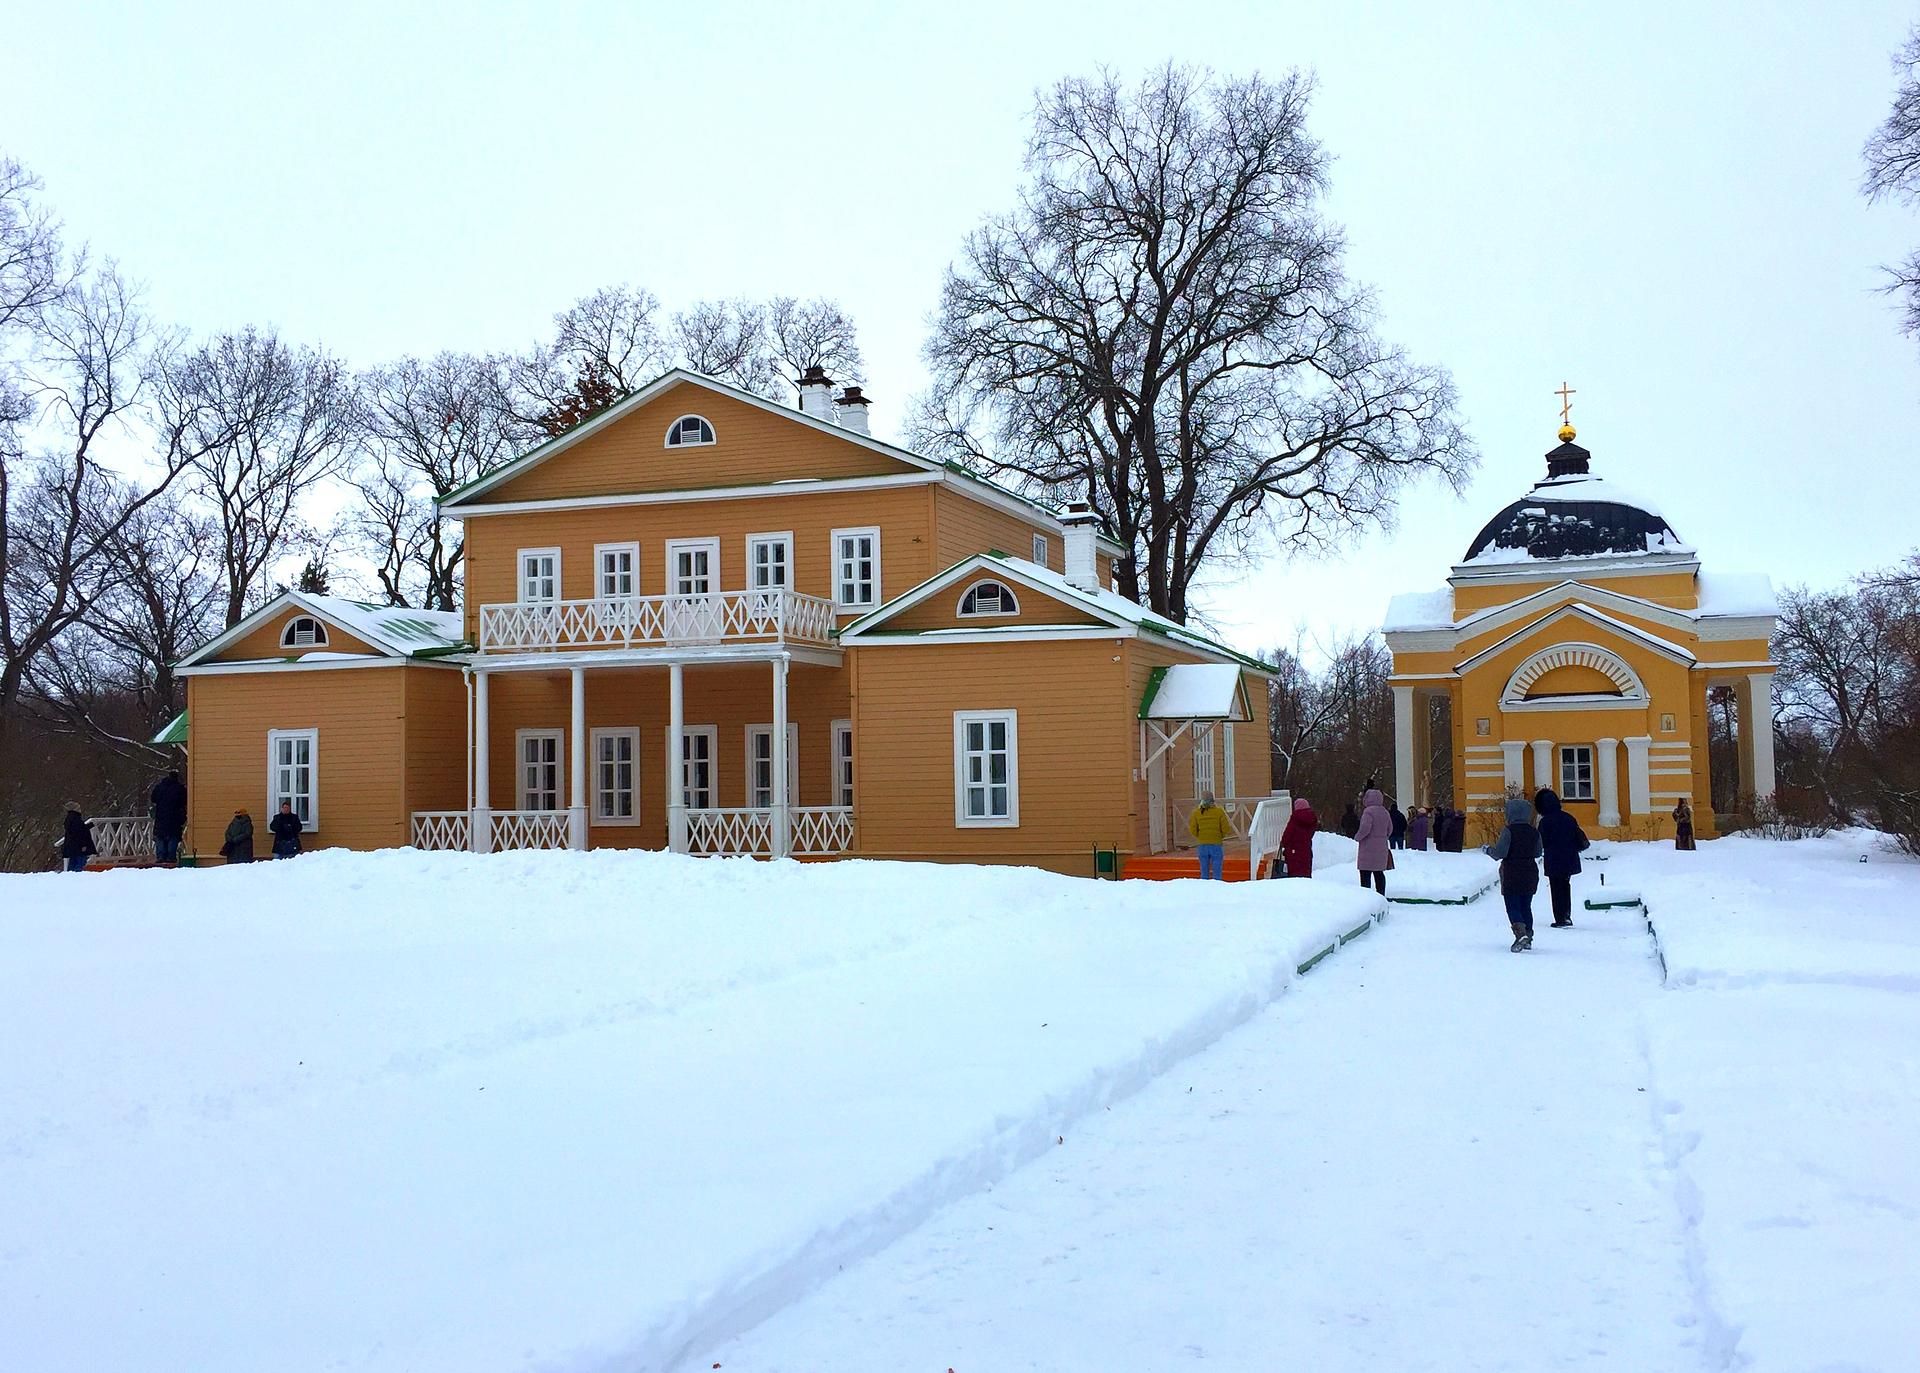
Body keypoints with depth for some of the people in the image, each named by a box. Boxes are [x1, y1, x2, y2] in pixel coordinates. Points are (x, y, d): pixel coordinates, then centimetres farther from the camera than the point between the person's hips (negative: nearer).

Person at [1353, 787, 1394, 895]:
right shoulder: (1385, 812, 11)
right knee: (1379, 873, 14)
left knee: (1365, 874, -4)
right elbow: (1390, 829, 17)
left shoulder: (1368, 811, -15)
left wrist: (1357, 837, -6)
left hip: (1369, 847, -8)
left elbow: (1365, 829, -22)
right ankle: (1381, 895, 17)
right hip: (1382, 847, 8)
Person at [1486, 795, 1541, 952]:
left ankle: (1520, 934, -23)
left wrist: (1488, 849, 2)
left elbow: (1499, 853, -17)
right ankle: (1528, 937, 19)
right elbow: (1537, 853, 12)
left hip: (1512, 875, -5)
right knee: (1526, 906, 15)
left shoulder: (1508, 831, -15)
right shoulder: (1534, 832, 2)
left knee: (1513, 907, -3)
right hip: (1530, 875, 5)